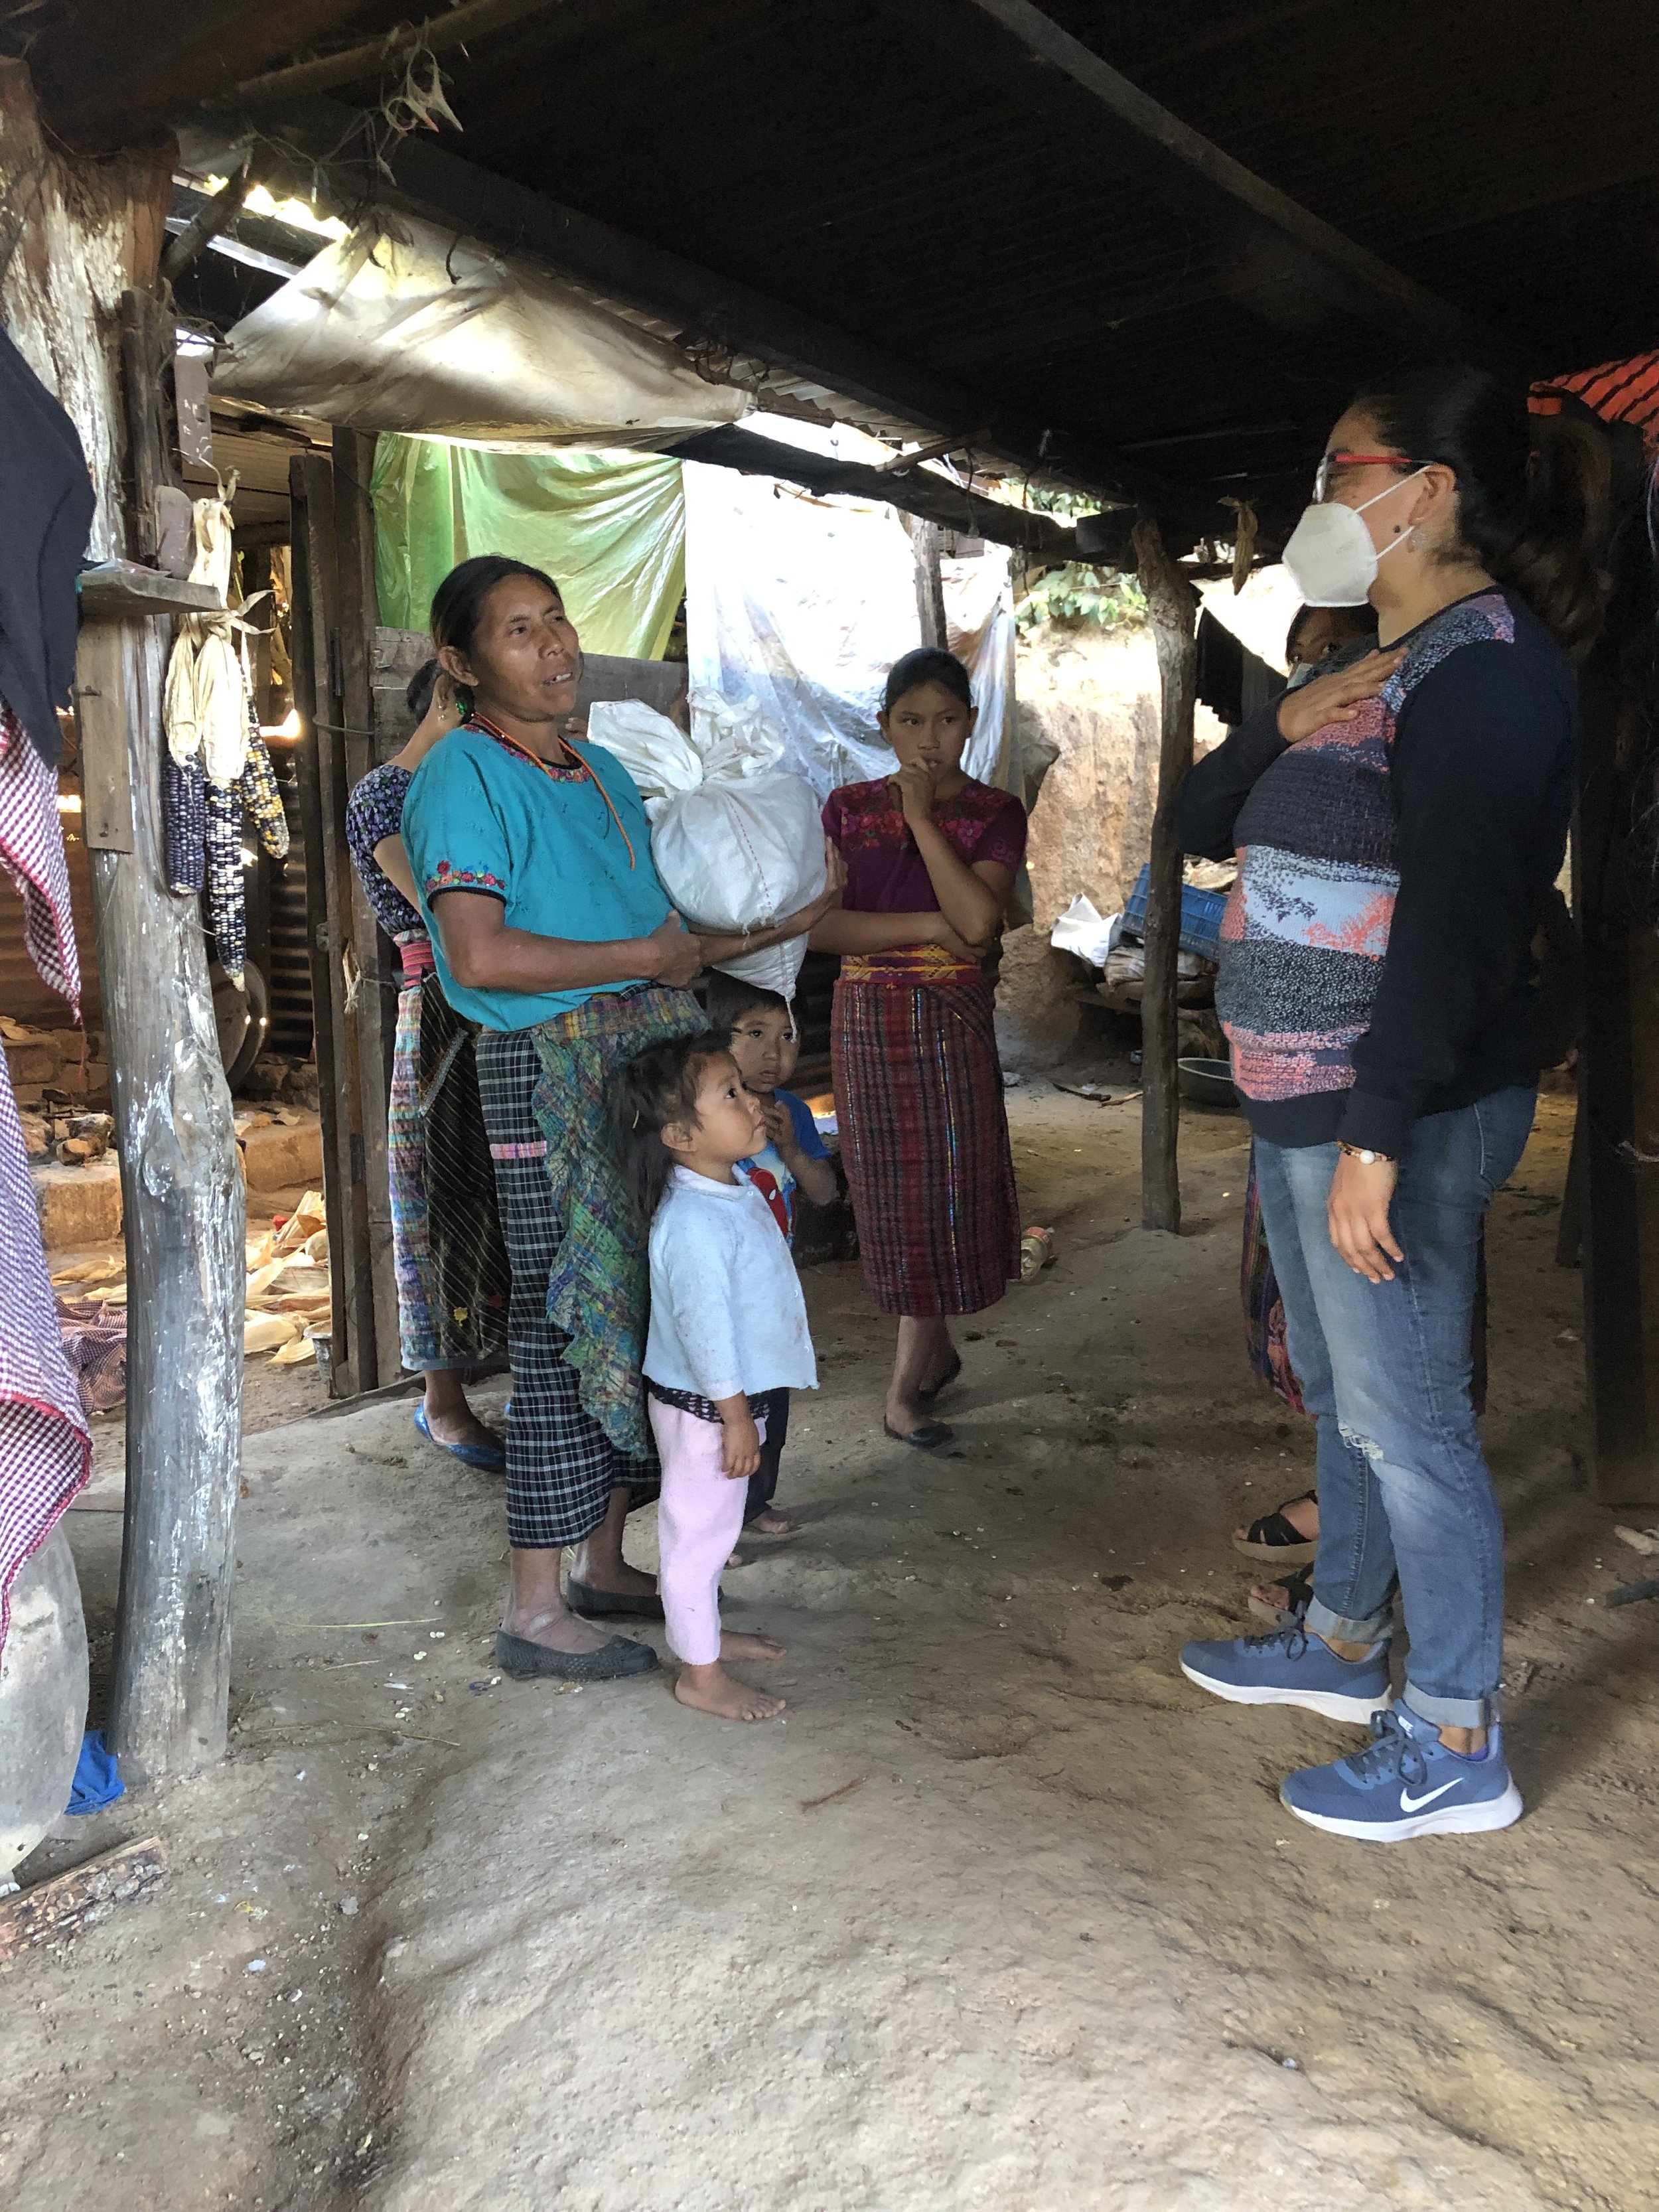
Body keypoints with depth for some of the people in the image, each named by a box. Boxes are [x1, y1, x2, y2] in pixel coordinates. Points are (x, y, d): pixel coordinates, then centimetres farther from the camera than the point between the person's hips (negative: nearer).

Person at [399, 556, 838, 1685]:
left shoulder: (604, 770, 17)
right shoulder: (466, 774, -11)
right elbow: (480, 956, -23)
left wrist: (751, 935, 10)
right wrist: (645, 957, -15)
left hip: (645, 1067, 9)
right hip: (550, 1076, -8)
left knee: (635, 1315, 13)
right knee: (566, 1333, -4)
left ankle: (603, 1560, 28)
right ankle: (537, 1611, 10)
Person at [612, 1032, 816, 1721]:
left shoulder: (736, 1190, 3)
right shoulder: (693, 1224, -29)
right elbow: (705, 1327, -28)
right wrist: (737, 1417, -22)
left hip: (735, 1398, 10)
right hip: (704, 1407, -10)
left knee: (713, 1529, 24)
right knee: (697, 1532, 5)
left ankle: (707, 1631, 42)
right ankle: (701, 1675, 19)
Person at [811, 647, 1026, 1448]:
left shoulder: (994, 812, 1)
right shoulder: (849, 807, 5)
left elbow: (978, 920, -16)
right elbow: (819, 924, -6)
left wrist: (921, 815, -12)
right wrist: (928, 924, -13)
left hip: (953, 1017, -2)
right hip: (867, 1016, 2)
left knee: (944, 1186, 0)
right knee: (891, 1195, 7)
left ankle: (907, 1383, 9)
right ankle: (936, 1350, 26)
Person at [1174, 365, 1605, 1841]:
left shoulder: (1488, 664, -13)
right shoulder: (1379, 672, 17)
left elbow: (1455, 918, -23)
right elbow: (1204, 821, 17)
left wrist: (1379, 1134, -26)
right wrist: (1285, 722, -2)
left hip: (1398, 1110, -10)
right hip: (1301, 1102, 10)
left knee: (1404, 1418, -1)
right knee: (1342, 1393, 20)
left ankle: (1456, 1750, 14)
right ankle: (1344, 1645, 38)